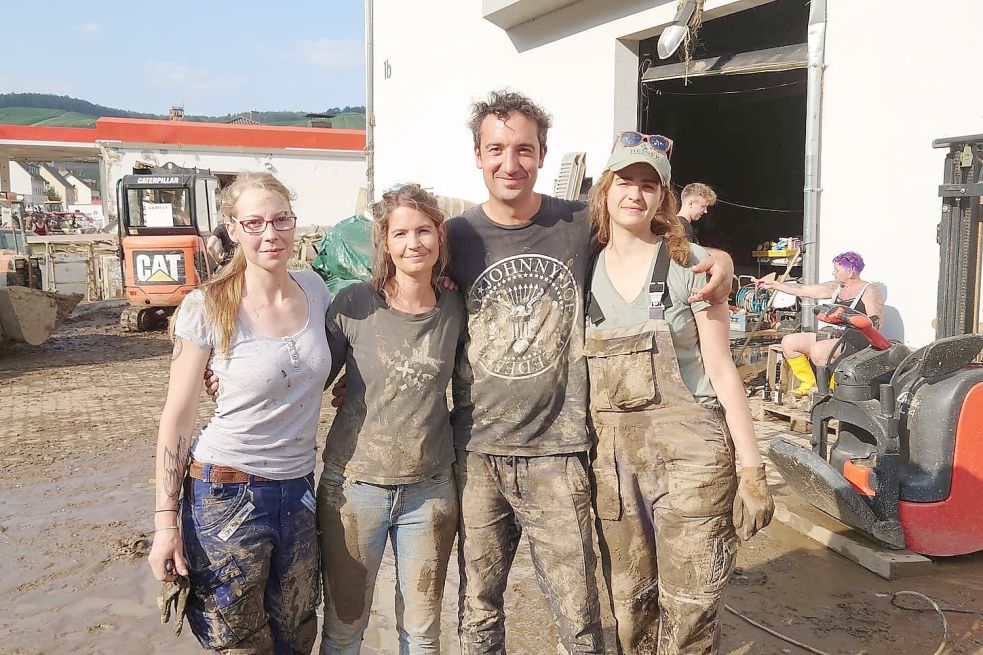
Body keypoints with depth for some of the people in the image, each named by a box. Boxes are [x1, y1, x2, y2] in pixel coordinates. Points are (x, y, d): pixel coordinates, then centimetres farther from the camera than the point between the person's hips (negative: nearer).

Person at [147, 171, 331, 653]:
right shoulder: (206, 309, -12)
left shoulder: (315, 289, 1)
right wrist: (166, 521, -9)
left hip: (298, 488, 4)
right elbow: (177, 417, -7)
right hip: (227, 495, -4)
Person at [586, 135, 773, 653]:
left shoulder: (689, 264, -4)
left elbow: (721, 371, -4)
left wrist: (752, 470, -6)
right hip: (613, 460, 3)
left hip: (689, 455, -3)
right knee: (629, 612, 13)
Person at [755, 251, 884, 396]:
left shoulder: (870, 291, -2)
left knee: (817, 349, -35)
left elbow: (875, 323, -11)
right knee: (788, 342, -6)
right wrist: (773, 284, 16)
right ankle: (809, 383, 2)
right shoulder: (835, 287, 17)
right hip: (830, 334, 8)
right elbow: (803, 290, 17)